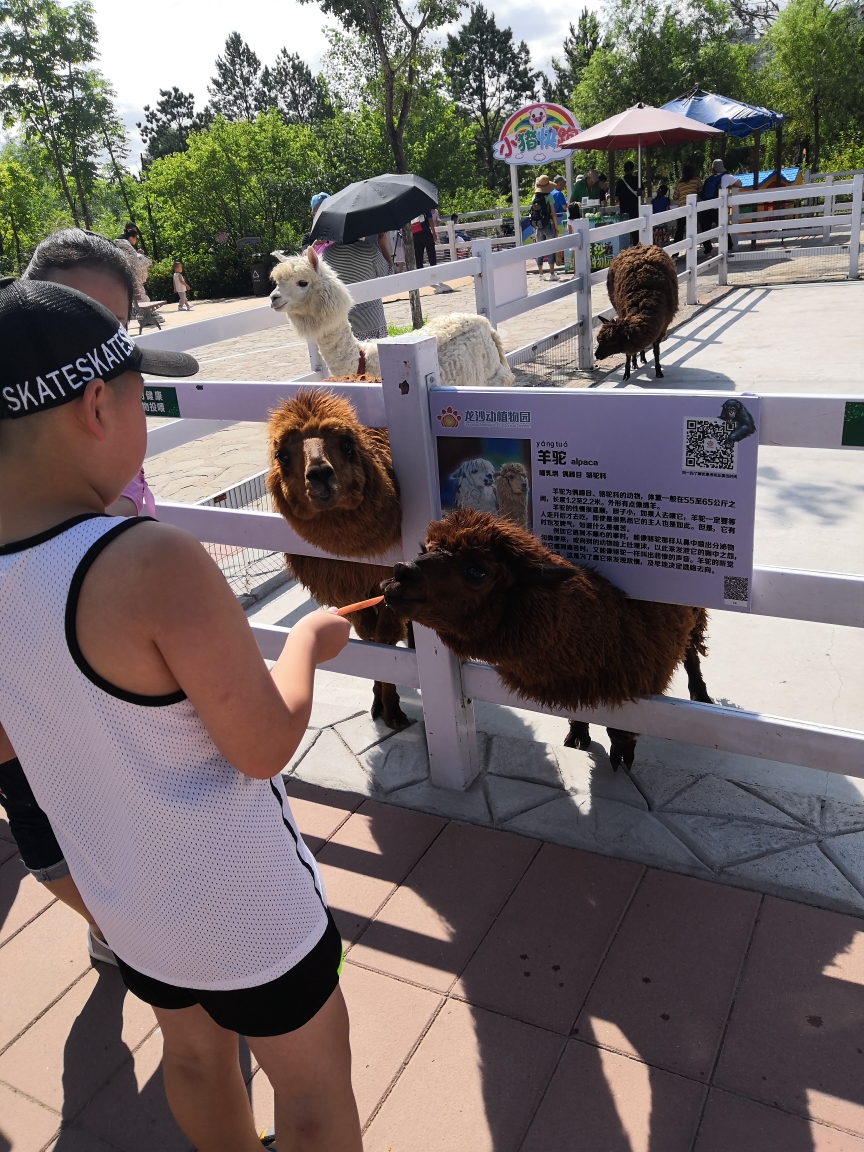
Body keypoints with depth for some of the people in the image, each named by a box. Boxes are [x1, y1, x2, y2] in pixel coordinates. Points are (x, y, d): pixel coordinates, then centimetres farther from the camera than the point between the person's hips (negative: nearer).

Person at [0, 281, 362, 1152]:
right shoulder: (154, 564, -33)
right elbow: (265, 746, -23)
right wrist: (308, 642, -7)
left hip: (121, 897, 7)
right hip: (242, 906, -6)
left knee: (195, 1054, 32)